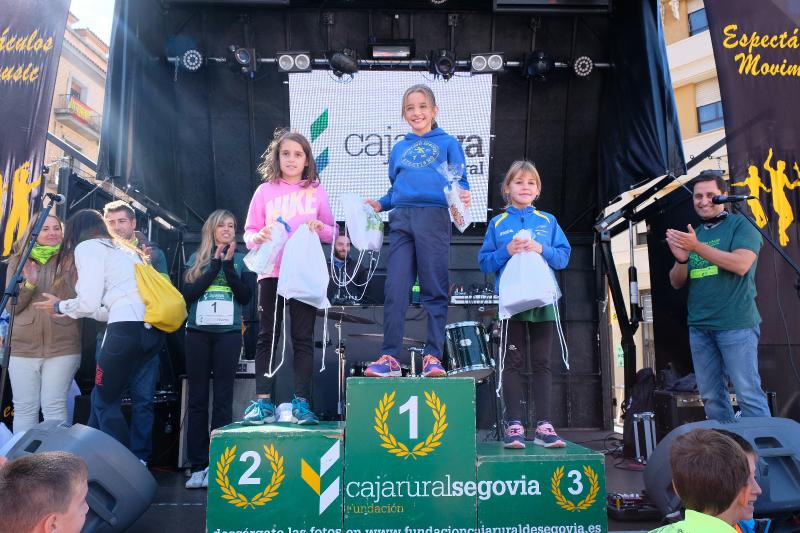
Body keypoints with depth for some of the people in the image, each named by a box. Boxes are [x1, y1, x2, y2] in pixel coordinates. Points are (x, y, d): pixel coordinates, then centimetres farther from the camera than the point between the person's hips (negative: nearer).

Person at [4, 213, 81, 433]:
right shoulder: (18, 262, 11)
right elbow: (11, 306, 5)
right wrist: (29, 284, -11)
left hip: (62, 346, -2)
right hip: (23, 347, 2)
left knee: (54, 407, -3)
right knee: (24, 408, 5)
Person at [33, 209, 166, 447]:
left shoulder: (87, 246, 7)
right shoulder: (123, 249, 29)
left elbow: (88, 303, -2)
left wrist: (60, 307, 17)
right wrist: (70, 308, 36)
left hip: (129, 328, -8)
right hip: (152, 327, 8)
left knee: (106, 402, 8)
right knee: (102, 396, 20)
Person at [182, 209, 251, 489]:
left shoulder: (240, 259, 9)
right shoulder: (196, 259, 13)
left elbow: (246, 296, -1)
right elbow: (187, 294, 0)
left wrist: (228, 266, -9)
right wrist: (214, 266, -5)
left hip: (228, 334, -2)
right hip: (198, 333, 2)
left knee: (223, 399, -2)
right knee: (197, 399, 2)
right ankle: (197, 466, 7)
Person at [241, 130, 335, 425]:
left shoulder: (316, 191, 10)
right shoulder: (265, 191, 10)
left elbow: (332, 232, 11)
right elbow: (249, 232, 9)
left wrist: (320, 228, -11)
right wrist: (258, 237, -13)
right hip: (271, 272, 1)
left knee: (303, 338, 1)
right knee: (267, 337, 1)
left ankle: (301, 402, 5)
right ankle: (263, 402, 6)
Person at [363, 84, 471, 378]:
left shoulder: (448, 143, 12)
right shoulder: (399, 148, 23)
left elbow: (460, 183, 5)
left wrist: (462, 196, -16)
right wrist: (379, 204, 8)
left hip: (434, 217, -3)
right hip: (401, 219, 3)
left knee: (435, 289, -2)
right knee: (395, 288, -3)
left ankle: (433, 357, 4)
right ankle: (389, 356, 1)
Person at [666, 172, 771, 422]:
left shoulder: (741, 225, 1)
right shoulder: (691, 235, 17)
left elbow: (741, 265, -17)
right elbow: (677, 283, 13)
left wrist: (697, 247, -21)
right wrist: (681, 259, -7)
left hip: (735, 324, -6)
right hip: (699, 326, 6)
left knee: (748, 393, -5)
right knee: (710, 395, 10)